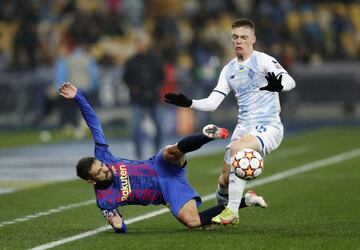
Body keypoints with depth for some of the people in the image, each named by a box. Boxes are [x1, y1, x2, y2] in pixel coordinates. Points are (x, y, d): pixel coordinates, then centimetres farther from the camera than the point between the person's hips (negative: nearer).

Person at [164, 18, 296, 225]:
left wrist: (279, 84, -44)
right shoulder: (229, 70, 14)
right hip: (244, 128, 7)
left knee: (237, 147, -34)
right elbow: (212, 103, 12)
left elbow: (290, 81, -21)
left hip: (268, 127, -7)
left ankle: (231, 212, -28)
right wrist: (188, 103, -5)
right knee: (224, 181, 4)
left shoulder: (263, 61, -6)